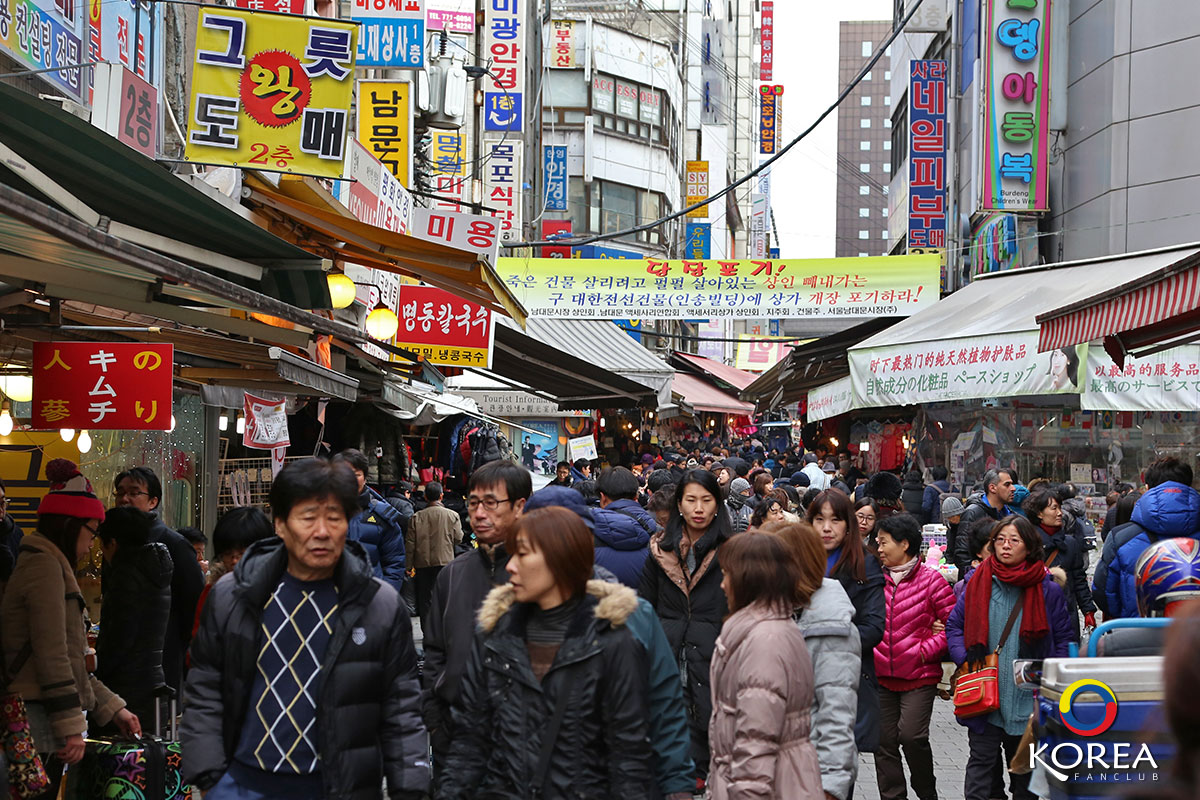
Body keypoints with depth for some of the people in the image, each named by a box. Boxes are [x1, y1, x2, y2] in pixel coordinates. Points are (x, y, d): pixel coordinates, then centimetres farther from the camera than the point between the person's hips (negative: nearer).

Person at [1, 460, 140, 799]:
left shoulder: (46, 564, 23)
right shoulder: (45, 566, -9)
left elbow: (70, 658, 25)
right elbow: (52, 654, -16)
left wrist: (112, 708, 24)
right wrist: (71, 727, -15)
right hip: (40, 721, -10)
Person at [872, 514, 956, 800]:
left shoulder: (931, 581, -6)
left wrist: (925, 651, -12)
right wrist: (869, 652, 0)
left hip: (920, 675, -5)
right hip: (881, 676, 5)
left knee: (911, 735, -14)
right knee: (885, 741, 5)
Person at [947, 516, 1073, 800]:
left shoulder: (1047, 589, -2)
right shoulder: (978, 582, 0)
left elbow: (1063, 638, 4)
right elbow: (954, 625, 8)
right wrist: (963, 659, -6)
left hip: (1027, 699, 0)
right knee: (980, 761, 0)